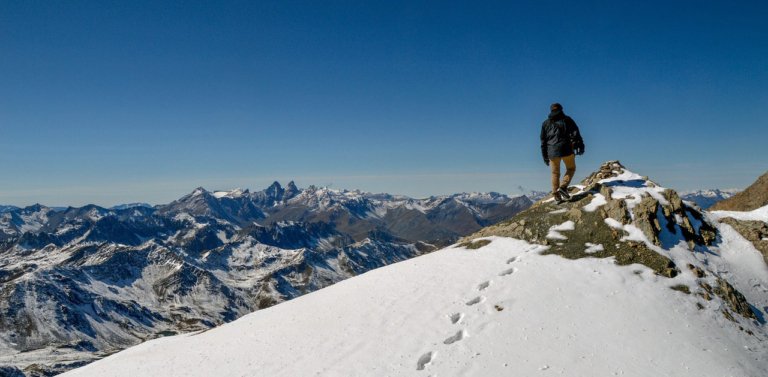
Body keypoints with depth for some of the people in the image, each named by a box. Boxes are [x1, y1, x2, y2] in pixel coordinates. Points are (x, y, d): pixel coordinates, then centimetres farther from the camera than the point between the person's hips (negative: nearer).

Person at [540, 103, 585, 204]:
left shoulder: (545, 123, 16)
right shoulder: (567, 119, 7)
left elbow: (543, 141, 15)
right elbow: (575, 133, -6)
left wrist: (545, 156, 18)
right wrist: (580, 145, -11)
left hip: (552, 152, 3)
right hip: (566, 149, -3)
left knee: (555, 174, 10)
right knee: (571, 169, 15)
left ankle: (557, 197, 6)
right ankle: (563, 187, -7)